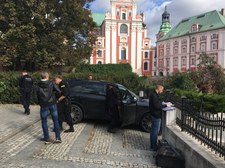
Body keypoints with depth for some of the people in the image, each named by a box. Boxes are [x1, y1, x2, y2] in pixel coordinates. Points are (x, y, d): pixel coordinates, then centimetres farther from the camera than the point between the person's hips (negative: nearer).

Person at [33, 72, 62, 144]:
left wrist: (39, 103, 13)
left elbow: (35, 98, -6)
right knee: (55, 121, 9)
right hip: (52, 104, 0)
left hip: (44, 106, 0)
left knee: (44, 122, 13)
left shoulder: (37, 86, -3)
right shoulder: (51, 84, -4)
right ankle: (58, 137, 5)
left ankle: (47, 138, 16)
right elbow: (58, 91, -13)